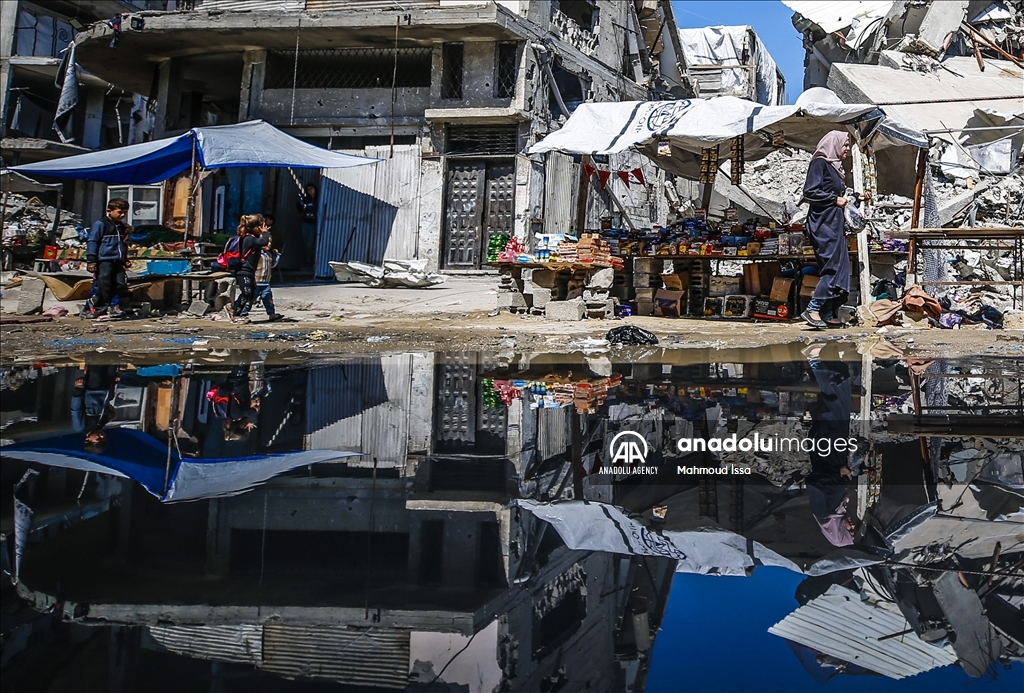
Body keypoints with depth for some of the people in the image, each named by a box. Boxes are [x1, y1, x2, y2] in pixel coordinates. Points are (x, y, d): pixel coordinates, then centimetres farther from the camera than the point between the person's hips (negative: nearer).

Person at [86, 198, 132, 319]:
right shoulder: (100, 224, -4)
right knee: (103, 286, -6)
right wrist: (91, 260, -12)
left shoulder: (122, 227, 19)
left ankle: (114, 306, 14)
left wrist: (125, 260, 26)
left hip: (117, 262, 7)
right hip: (104, 261, -7)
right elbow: (92, 242, -6)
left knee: (121, 285, 1)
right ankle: (98, 309, 2)